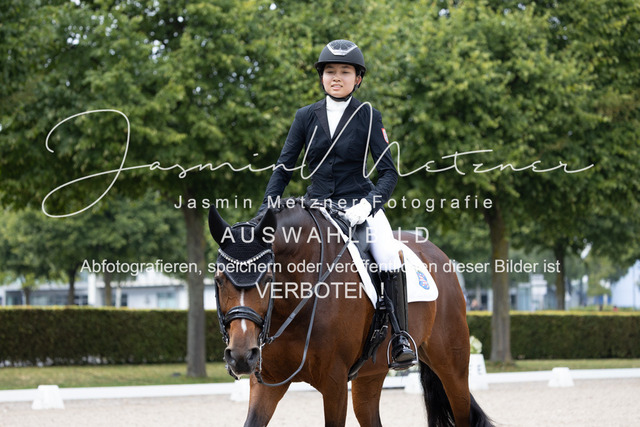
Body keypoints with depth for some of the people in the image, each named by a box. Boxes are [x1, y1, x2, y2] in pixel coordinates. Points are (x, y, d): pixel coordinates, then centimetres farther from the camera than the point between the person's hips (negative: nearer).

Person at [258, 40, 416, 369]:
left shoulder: (369, 117, 0)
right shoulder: (306, 116, 6)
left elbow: (388, 173, -4)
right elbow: (283, 169, 7)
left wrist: (366, 206, -21)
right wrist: (265, 213, -6)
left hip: (357, 203, -3)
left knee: (389, 260, -27)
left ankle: (400, 341, -17)